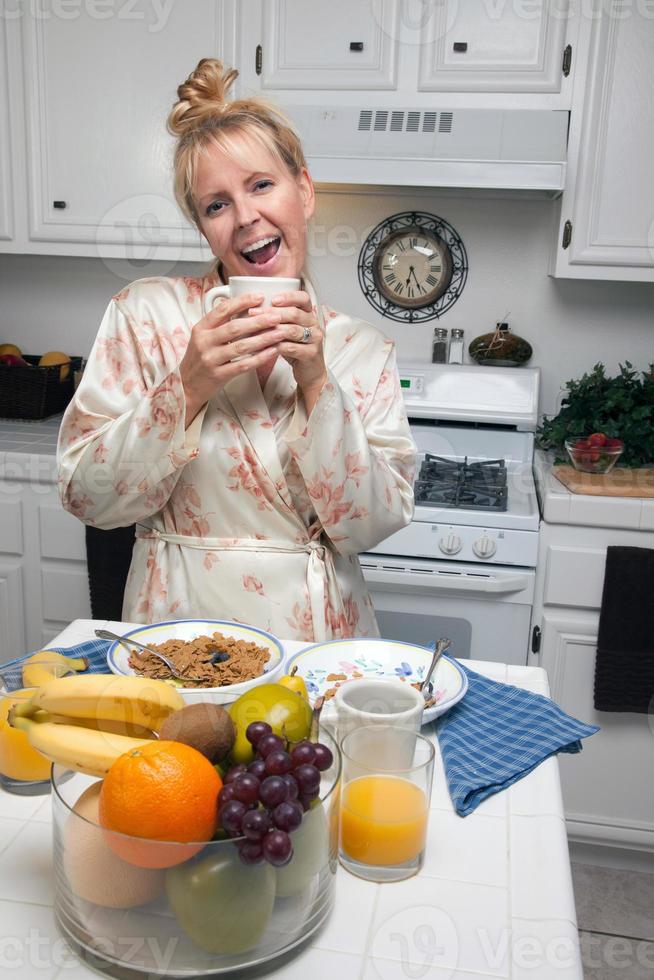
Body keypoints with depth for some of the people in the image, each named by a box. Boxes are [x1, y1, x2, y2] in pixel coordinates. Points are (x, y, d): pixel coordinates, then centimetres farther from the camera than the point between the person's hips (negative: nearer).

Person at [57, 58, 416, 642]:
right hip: (183, 628, -1)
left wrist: (316, 383, -13)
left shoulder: (365, 351, 2)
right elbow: (86, 496, -4)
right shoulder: (146, 313, -2)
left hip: (322, 634, 2)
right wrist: (188, 387, -16)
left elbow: (374, 524, -5)